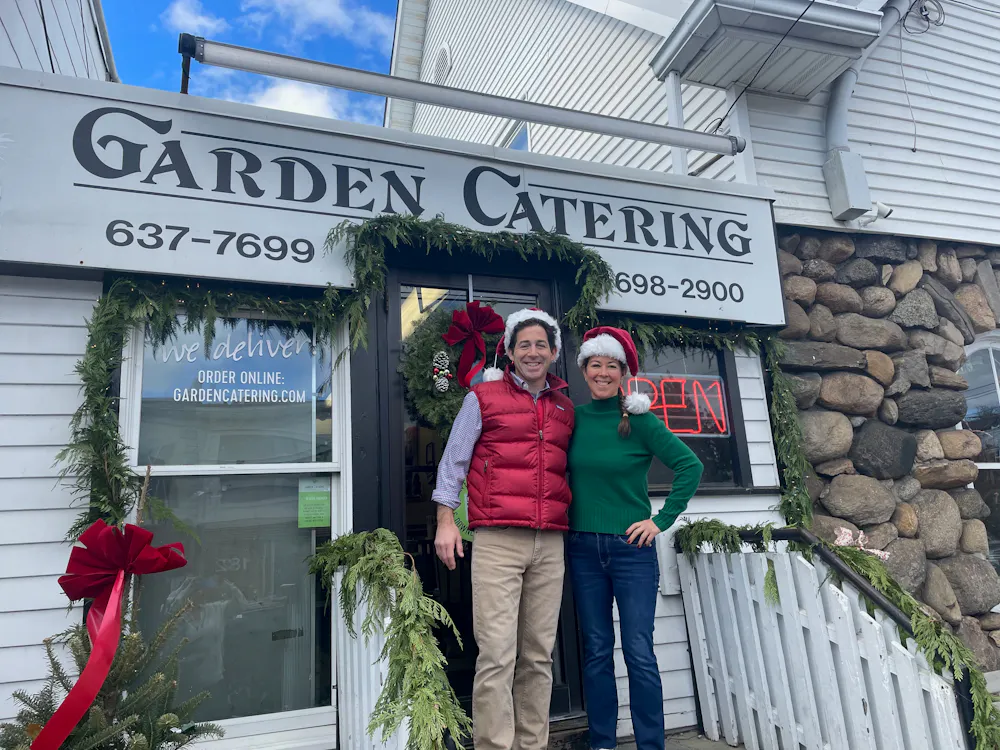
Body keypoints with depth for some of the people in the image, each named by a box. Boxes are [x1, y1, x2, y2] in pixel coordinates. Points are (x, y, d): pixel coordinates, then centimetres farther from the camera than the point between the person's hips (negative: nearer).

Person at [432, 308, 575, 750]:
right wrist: (445, 520, -3)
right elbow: (454, 460, 4)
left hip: (550, 545, 4)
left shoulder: (565, 408, 17)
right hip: (496, 539, -4)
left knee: (539, 654, 8)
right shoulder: (483, 398, 6)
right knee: (497, 653, -6)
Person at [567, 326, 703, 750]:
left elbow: (690, 466, -7)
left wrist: (662, 520, -8)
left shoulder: (639, 420, -6)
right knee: (596, 651, 11)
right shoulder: (574, 418, 3)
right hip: (582, 548, 3)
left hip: (631, 548, -3)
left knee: (639, 653, 0)